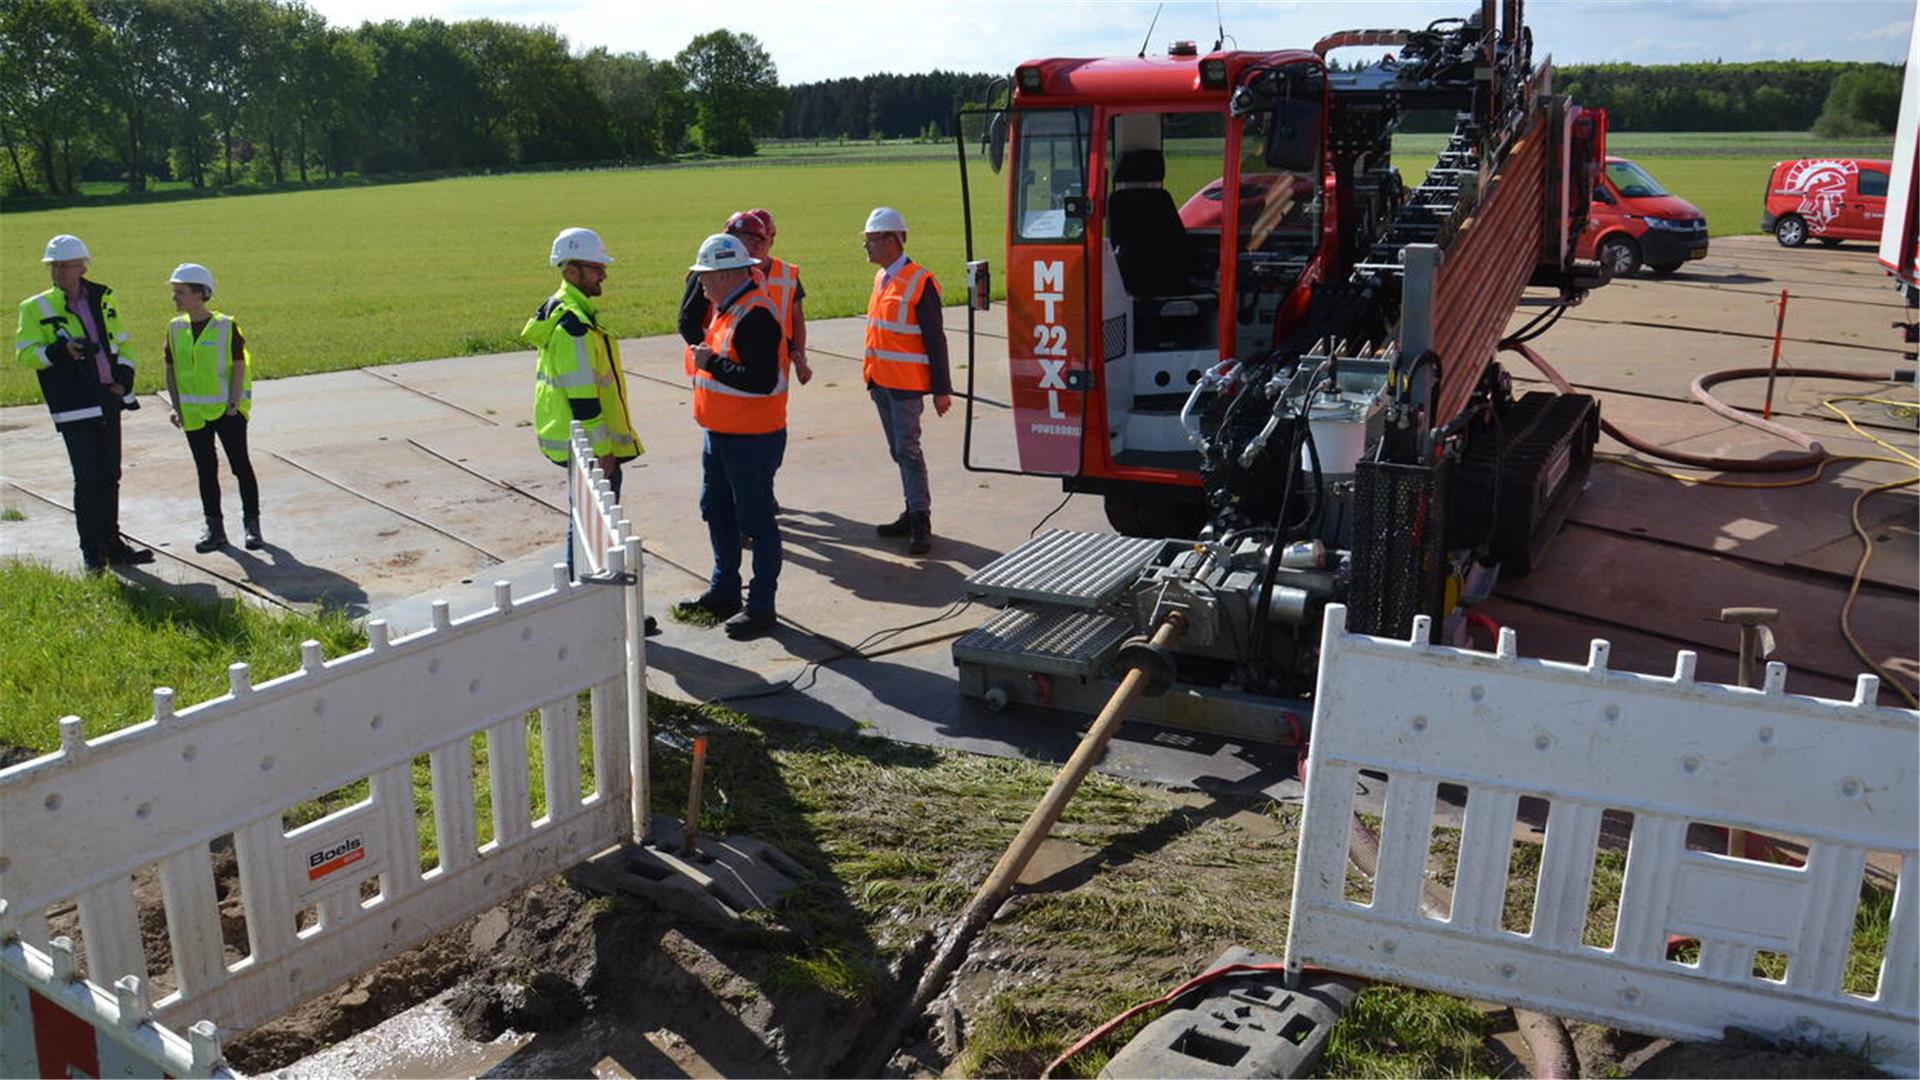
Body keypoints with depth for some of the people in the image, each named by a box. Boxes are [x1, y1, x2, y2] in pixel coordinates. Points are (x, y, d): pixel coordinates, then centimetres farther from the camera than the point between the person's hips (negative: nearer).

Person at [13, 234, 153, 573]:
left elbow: (121, 343, 18)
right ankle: (92, 555, 2)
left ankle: (112, 545, 24)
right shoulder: (36, 308, -2)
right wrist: (61, 351, -23)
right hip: (74, 408, -5)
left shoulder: (102, 300, 10)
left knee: (110, 477, 12)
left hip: (108, 402, 5)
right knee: (87, 480, -7)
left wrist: (124, 376, 2)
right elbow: (24, 354, -6)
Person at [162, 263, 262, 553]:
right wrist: (176, 406, 3)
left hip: (227, 411, -4)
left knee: (240, 466, 1)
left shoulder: (226, 326, -8)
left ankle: (252, 524, 11)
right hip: (194, 414, 4)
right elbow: (171, 370, 10)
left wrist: (234, 404, -12)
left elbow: (239, 367, -7)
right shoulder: (175, 328, 4)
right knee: (206, 470, 9)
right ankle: (214, 529, 17)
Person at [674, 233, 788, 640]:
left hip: (752, 438, -11)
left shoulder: (755, 315, -23)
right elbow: (691, 328, 27)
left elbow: (762, 380, -29)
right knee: (717, 512, 21)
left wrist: (712, 363, -22)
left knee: (755, 520, 0)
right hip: (720, 433, 11)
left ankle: (761, 606, 10)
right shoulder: (725, 307, 9)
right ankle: (723, 591, 36)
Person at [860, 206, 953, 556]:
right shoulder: (881, 278, 11)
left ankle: (921, 522, -2)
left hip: (906, 384, -8)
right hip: (881, 381, 8)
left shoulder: (919, 282, -15)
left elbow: (935, 340, -14)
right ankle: (914, 514, 22)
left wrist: (942, 390, -14)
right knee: (899, 451, 13)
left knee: (908, 450, -8)